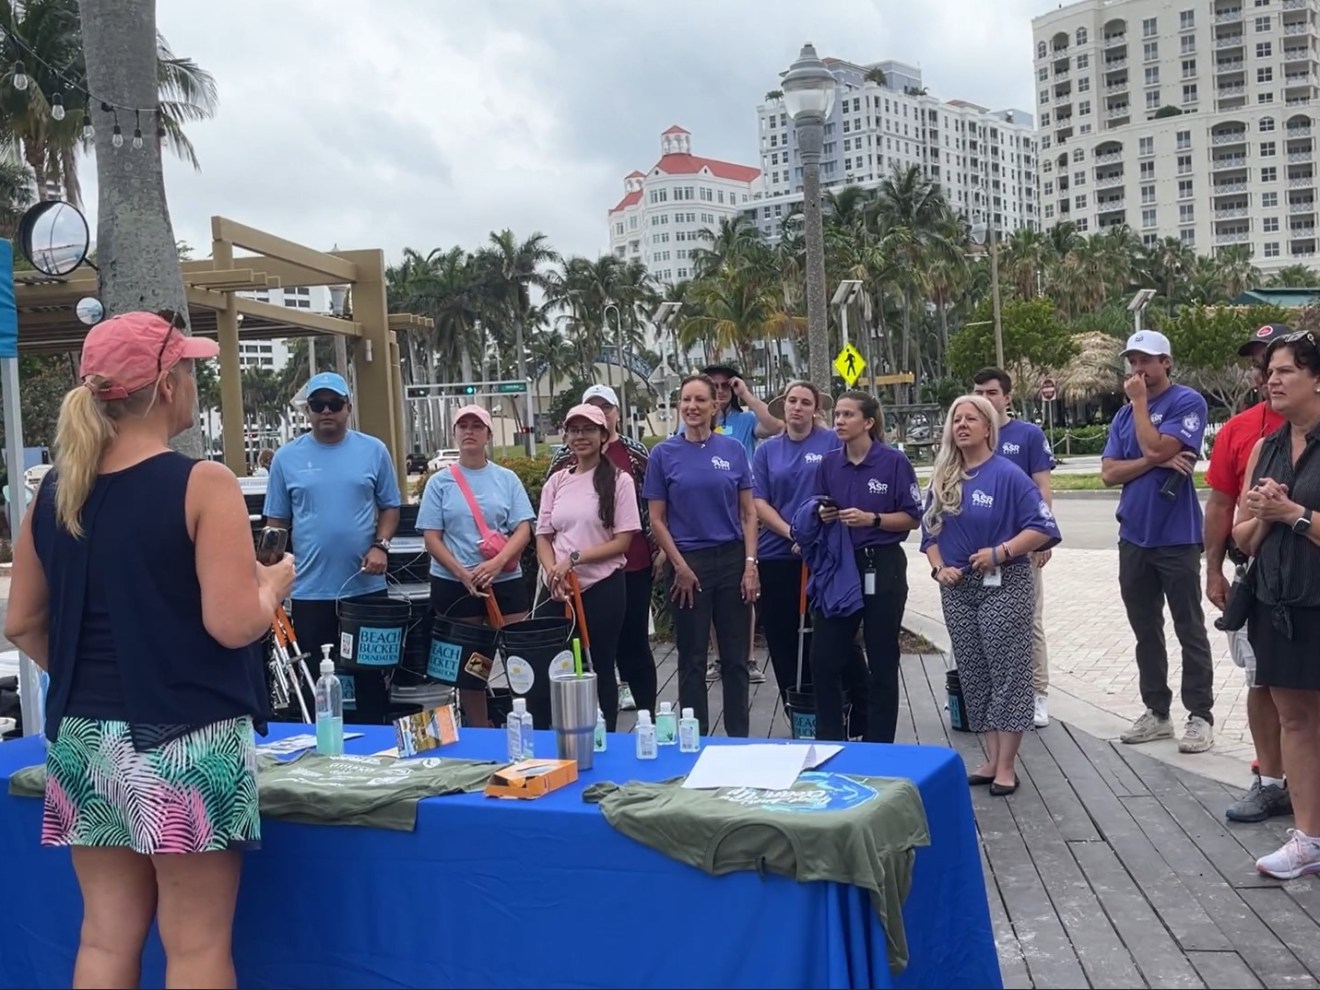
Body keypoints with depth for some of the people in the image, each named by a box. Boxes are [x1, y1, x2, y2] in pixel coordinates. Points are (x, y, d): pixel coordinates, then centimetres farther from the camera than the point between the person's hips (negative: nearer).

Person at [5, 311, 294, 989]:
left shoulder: (55, 493, 5)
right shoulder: (202, 484, -13)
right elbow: (234, 624, -19)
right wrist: (275, 584, 1)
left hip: (84, 740, 6)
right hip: (185, 742, -6)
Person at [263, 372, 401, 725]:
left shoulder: (373, 451, 2)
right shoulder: (287, 457, 2)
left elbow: (390, 506, 8)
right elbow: (277, 522, 6)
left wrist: (381, 545, -9)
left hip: (366, 586, 0)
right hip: (309, 590, 0)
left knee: (370, 673, 11)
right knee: (314, 678, 9)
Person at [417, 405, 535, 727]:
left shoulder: (507, 479, 6)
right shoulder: (439, 482, 4)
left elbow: (523, 529, -2)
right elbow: (431, 538, -1)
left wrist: (496, 563, -18)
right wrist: (462, 574, -14)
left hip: (506, 581, 0)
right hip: (453, 585, 0)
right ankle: (480, 734, 17)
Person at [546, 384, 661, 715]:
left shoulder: (636, 452, 3)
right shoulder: (565, 457, 5)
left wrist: (660, 550, -1)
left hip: (633, 564, -1)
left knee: (634, 639, 5)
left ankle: (648, 714, 14)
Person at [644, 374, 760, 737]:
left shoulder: (734, 450, 3)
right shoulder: (664, 454, 0)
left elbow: (748, 513, 4)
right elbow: (657, 519, 0)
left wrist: (751, 564, -4)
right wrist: (680, 566, -7)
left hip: (732, 560, 1)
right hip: (690, 563, -1)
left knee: (736, 656, 7)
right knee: (692, 659, 6)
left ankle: (739, 737, 19)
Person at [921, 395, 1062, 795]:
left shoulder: (1007, 474, -9)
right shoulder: (943, 479, 9)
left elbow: (1043, 527, -13)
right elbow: (930, 531, 15)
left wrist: (999, 553, -20)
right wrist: (938, 567, -1)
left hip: (1003, 585, -6)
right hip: (957, 588, 6)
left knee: (1007, 673, -2)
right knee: (973, 674, 9)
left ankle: (1007, 766, 4)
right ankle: (992, 759, 19)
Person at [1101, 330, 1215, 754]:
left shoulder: (1187, 402, -6)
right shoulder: (1124, 415, 11)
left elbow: (1155, 448, -20)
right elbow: (1108, 473, 2)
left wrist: (1139, 401, -11)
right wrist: (1155, 462, -12)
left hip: (1176, 537, -6)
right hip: (1134, 538, 6)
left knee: (1189, 631, 1)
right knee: (1145, 632, 12)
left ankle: (1200, 717, 8)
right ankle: (1156, 712, 22)